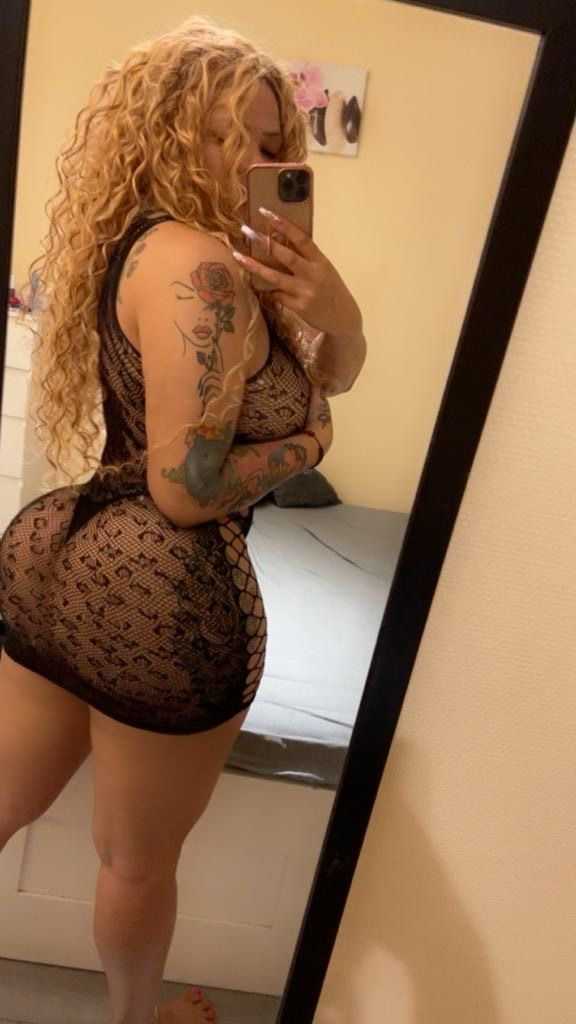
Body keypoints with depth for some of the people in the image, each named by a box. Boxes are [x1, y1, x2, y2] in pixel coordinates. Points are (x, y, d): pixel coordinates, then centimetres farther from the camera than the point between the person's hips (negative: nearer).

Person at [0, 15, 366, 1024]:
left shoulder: (144, 247, 14)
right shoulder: (199, 265, -17)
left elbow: (328, 375, 14)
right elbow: (187, 489, -21)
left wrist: (337, 317, -7)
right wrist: (308, 443, -7)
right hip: (160, 593, -9)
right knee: (138, 858, 20)